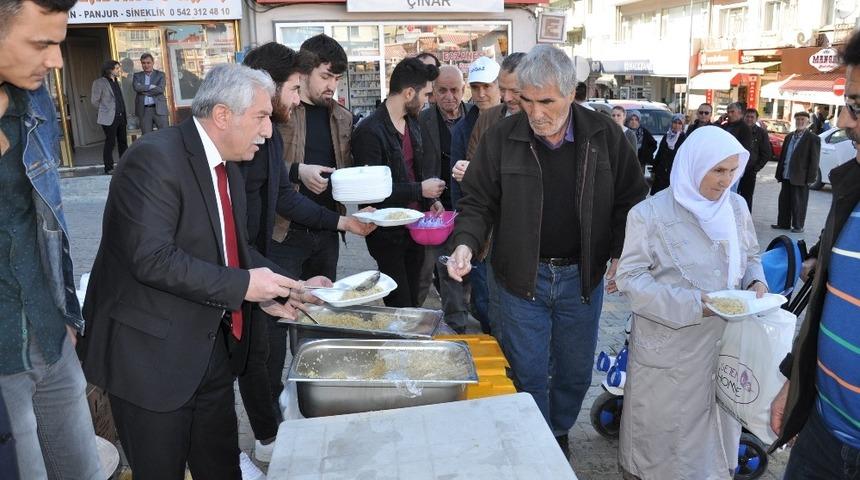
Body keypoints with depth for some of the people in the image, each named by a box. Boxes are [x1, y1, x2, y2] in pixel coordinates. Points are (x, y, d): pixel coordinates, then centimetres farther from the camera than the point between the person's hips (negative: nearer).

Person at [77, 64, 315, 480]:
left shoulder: (228, 167, 8)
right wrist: (242, 285, -23)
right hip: (152, 354, -8)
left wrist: (271, 287, 0)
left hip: (212, 347, 8)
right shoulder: (155, 157, -20)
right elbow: (152, 259, -27)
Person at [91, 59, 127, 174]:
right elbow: (94, 100, -5)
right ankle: (109, 169, 1)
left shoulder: (116, 81, 16)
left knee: (123, 142, 9)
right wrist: (104, 111, 5)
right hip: (109, 118, -7)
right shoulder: (99, 82, -7)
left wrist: (123, 113, 13)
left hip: (121, 116, 7)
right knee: (110, 143, -4)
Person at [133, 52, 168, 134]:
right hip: (144, 110, 2)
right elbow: (137, 87, -6)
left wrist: (144, 91, -7)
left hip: (159, 109, -1)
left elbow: (160, 89, -8)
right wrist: (151, 86, -8)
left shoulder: (160, 74, 8)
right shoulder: (137, 75, 14)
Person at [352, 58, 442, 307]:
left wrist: (430, 200, 3)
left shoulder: (412, 123, 10)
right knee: (400, 306, -1)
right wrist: (420, 190, -18)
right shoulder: (369, 131, -18)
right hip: (388, 232, -8)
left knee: (413, 300, 16)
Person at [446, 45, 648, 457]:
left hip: (582, 277, 2)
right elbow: (479, 202, -3)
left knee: (575, 373, 16)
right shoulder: (501, 138, -8)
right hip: (521, 279, -1)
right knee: (528, 375, 8)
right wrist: (466, 243, -20)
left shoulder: (604, 135, -4)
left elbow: (630, 198, 5)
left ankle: (560, 435, 42)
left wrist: (621, 254, -3)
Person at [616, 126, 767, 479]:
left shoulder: (736, 207, 3)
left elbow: (750, 257, 17)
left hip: (723, 341, 5)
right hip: (668, 347, -4)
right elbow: (629, 277, -14)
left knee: (716, 423, 18)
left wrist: (757, 282, -6)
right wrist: (691, 304, -23)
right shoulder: (651, 214, -13)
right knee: (663, 430, 10)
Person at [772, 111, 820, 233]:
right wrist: (779, 174, 11)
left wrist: (810, 178, -13)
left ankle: (798, 226, 13)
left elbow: (814, 160, -9)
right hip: (786, 176, 6)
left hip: (800, 178, -6)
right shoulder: (789, 137, 14)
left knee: (799, 203, 3)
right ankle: (783, 223, 22)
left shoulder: (813, 139, -5)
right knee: (784, 201, 11)